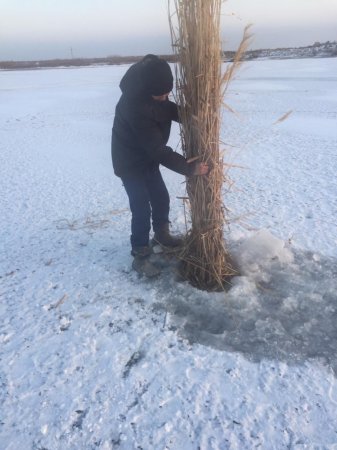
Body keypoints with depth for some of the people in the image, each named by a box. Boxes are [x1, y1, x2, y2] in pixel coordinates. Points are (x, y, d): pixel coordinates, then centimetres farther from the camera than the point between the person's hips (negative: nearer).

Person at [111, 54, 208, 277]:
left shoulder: (153, 89, -12)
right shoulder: (134, 106, -37)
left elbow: (171, 110, 7)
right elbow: (159, 150, -35)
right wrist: (190, 168, -34)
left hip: (149, 157, 8)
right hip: (131, 162, -8)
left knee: (161, 199, 17)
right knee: (142, 208, -5)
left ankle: (162, 233, 41)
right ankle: (140, 255, 10)